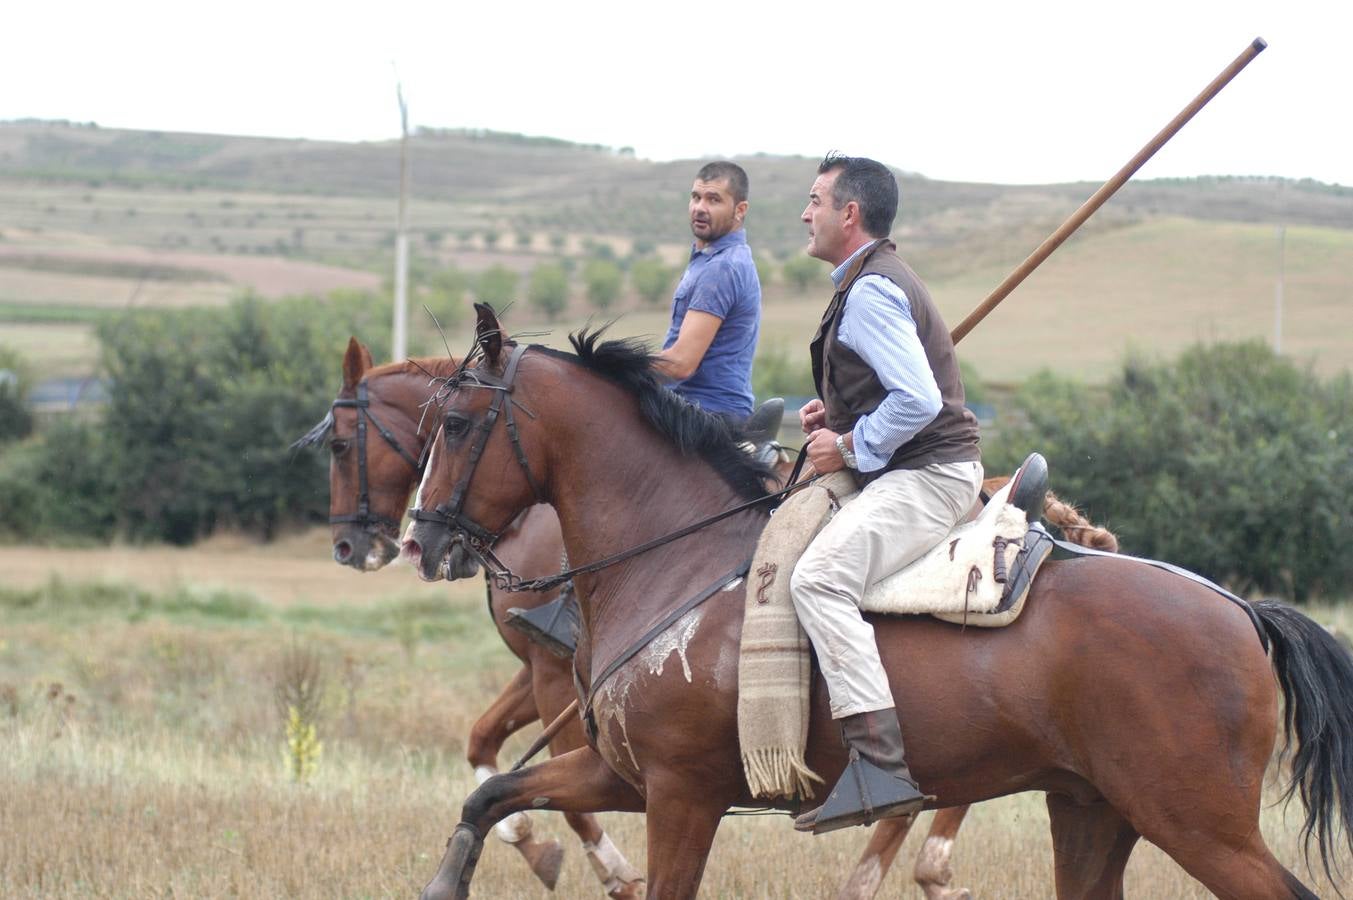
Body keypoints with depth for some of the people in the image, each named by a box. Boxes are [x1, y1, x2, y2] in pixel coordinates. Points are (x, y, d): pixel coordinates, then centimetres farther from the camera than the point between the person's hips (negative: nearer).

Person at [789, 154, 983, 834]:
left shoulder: (870, 292, -14)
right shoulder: (883, 280, 20)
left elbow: (917, 401, -25)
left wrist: (850, 446, -14)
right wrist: (836, 414, 15)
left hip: (925, 475, -12)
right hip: (917, 474, 12)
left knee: (819, 577, -30)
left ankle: (881, 766, -41)